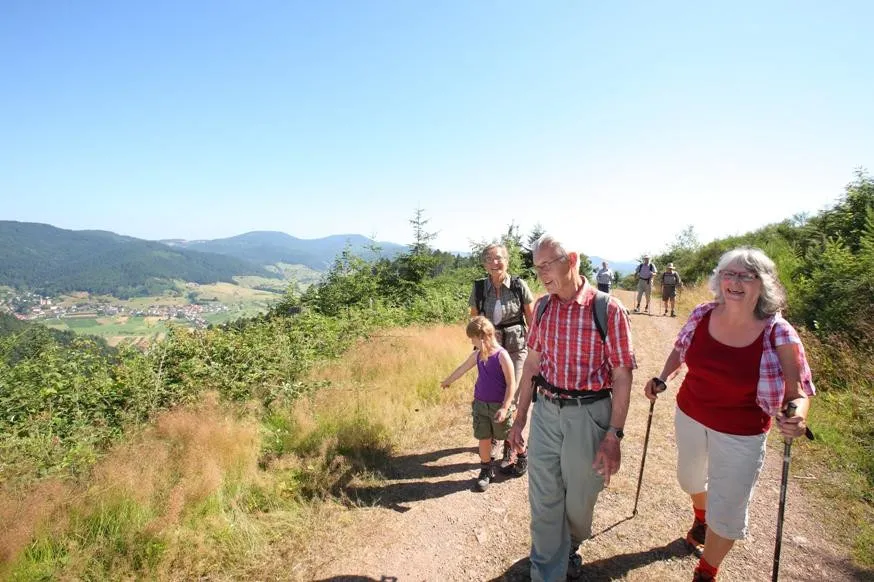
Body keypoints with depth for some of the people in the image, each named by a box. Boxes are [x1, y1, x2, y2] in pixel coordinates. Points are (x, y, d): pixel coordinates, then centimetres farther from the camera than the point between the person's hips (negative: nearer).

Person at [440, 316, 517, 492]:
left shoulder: (501, 355, -19)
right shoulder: (477, 355, 1)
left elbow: (511, 384, -16)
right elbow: (462, 369, 18)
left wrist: (505, 407, -20)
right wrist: (447, 381, 32)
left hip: (498, 405, -5)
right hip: (480, 404, 5)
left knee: (509, 436, 13)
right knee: (483, 438, 8)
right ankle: (486, 470, 24)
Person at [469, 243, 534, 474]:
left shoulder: (519, 286, -9)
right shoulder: (479, 288, -4)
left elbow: (531, 320, -2)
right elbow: (474, 320, 6)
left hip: (516, 348, -2)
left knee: (513, 399, -1)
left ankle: (510, 451, 14)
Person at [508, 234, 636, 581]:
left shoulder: (608, 309, -14)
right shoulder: (542, 307, 0)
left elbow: (622, 376, -11)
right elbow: (532, 362, 7)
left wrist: (613, 435, -14)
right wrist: (521, 417, 9)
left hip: (588, 415, -3)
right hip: (546, 412, 3)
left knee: (579, 498, 18)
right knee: (544, 501, 9)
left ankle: (571, 547, 49)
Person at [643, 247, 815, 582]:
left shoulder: (778, 334, -21)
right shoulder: (703, 315, -12)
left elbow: (798, 391, -15)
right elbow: (680, 351, 6)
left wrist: (796, 417, -35)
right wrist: (662, 379, -7)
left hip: (741, 434, -4)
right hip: (689, 416, 4)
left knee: (727, 512, 6)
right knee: (690, 478, 28)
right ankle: (701, 519, 64)